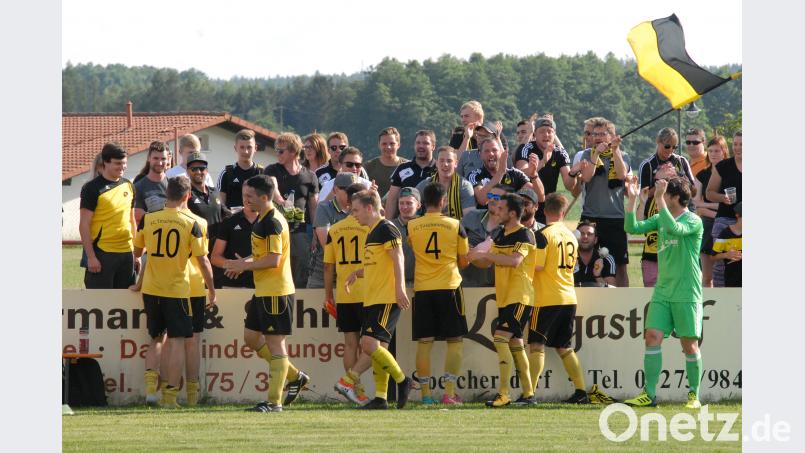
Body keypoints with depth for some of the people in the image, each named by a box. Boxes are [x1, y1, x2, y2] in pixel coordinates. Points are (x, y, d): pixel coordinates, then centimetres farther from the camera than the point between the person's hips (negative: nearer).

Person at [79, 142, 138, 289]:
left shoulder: (128, 186, 12)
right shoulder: (92, 188, -7)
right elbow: (84, 225, -9)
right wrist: (90, 256, -14)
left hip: (126, 253, 6)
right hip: (102, 253, -6)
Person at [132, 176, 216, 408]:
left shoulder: (148, 219, -2)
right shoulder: (191, 223, -9)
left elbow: (136, 252, 12)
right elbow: (203, 261, -8)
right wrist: (211, 290, 4)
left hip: (151, 289, 3)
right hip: (177, 290, -3)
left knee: (155, 339, 16)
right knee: (177, 341, 3)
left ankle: (150, 386, -2)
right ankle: (170, 395, -1)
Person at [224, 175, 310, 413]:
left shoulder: (272, 222, -18)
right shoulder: (262, 220, 14)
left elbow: (274, 260, -23)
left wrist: (245, 266, -14)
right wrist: (246, 262, 10)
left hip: (275, 292, -10)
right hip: (263, 292, 10)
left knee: (275, 343, -6)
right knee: (251, 337, 15)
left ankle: (275, 401, -3)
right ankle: (294, 377, 24)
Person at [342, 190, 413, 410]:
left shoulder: (386, 229, -9)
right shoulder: (372, 233, 20)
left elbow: (398, 259, -16)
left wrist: (400, 289, -23)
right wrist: (357, 273, 12)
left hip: (387, 299, -10)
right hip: (372, 299, 10)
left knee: (370, 344, -17)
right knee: (377, 347, 6)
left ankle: (401, 380, -5)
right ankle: (380, 398, 7)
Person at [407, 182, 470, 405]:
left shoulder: (412, 226, 1)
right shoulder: (455, 226, -2)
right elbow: (464, 262, 5)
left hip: (422, 289, 2)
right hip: (449, 287, -2)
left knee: (424, 342, 4)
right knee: (455, 341, 4)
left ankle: (425, 393, 2)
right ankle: (449, 392, -5)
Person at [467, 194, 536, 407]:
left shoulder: (524, 235, -12)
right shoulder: (501, 235, 14)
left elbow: (515, 260, -29)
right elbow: (487, 263, 20)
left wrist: (484, 253, -27)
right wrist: (471, 257, 1)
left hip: (519, 297, -9)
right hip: (505, 297, 9)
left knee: (501, 337, -19)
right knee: (515, 344, 11)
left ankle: (503, 393, -21)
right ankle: (528, 393, 17)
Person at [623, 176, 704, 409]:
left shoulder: (693, 221, -9)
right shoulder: (660, 219, 12)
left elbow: (674, 229, -28)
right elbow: (632, 227, 7)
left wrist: (658, 198, -27)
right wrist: (632, 198, -2)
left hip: (687, 294, -6)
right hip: (662, 291, 6)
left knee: (689, 344, 0)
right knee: (652, 337, -6)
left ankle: (694, 395, 12)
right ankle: (649, 394, -5)